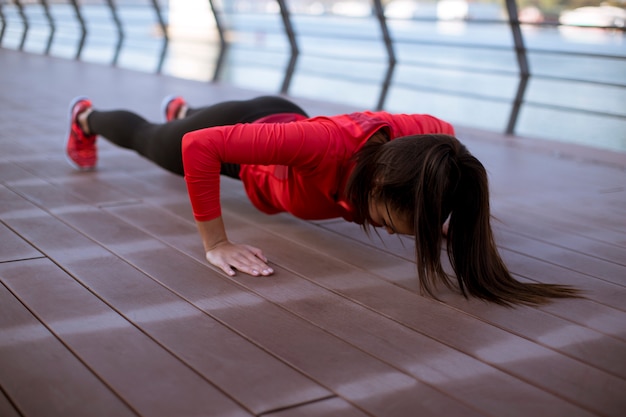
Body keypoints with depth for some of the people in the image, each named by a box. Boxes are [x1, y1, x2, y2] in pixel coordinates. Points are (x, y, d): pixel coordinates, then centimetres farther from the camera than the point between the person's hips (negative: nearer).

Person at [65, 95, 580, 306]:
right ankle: (87, 116, 62)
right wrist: (216, 244, -43)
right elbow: (198, 147, -45)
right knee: (147, 138, 31)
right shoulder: (326, 144, -52)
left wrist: (434, 225, -13)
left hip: (285, 116, 5)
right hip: (243, 127, -4)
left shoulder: (431, 139, -37)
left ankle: (181, 108, 76)